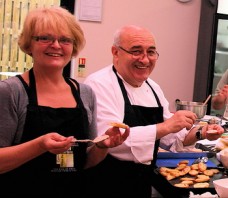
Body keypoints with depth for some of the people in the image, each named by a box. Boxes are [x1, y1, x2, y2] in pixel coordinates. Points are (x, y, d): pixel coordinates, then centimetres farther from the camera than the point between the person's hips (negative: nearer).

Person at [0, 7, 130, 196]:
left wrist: (103, 145, -11)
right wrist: (40, 145, -28)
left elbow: (86, 161, 7)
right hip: (21, 189, -4)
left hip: (74, 190, 4)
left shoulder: (86, 93, 0)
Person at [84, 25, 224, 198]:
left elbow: (171, 137, 13)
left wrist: (200, 133, -5)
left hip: (144, 184, 7)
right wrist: (166, 126, -31)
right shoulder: (99, 84, -18)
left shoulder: (153, 88, 6)